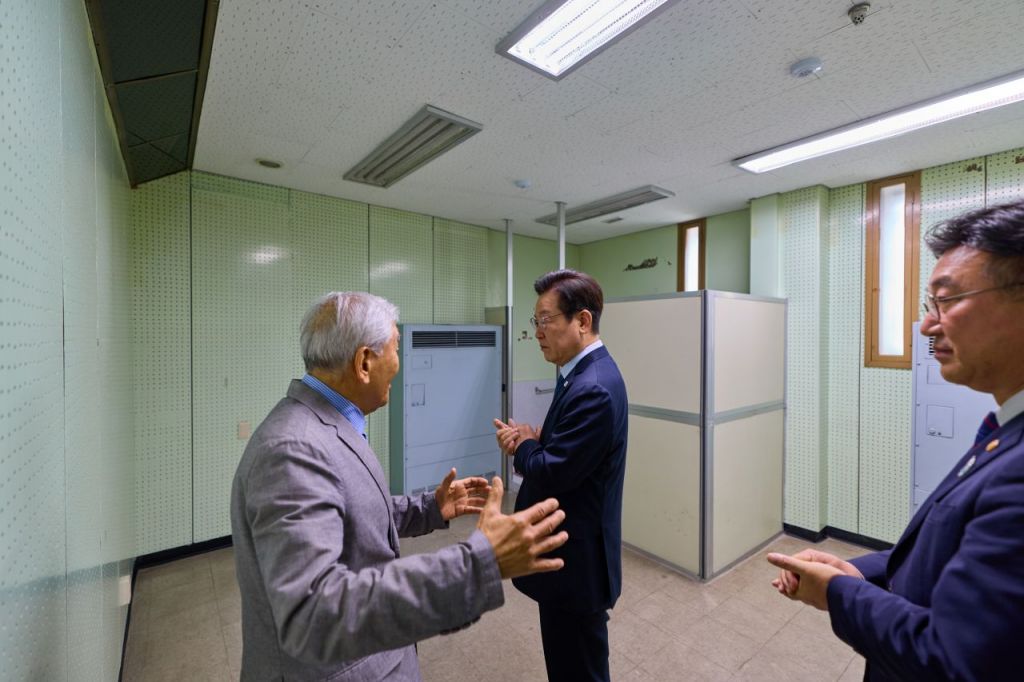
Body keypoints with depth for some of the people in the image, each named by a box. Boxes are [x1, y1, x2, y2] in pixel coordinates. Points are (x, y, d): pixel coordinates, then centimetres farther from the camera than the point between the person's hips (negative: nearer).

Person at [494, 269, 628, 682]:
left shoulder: (593, 388, -28)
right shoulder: (586, 373, 5)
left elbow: (553, 474, -27)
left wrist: (522, 446, -9)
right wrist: (537, 438, -6)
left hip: (576, 558, -9)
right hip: (571, 549, 10)